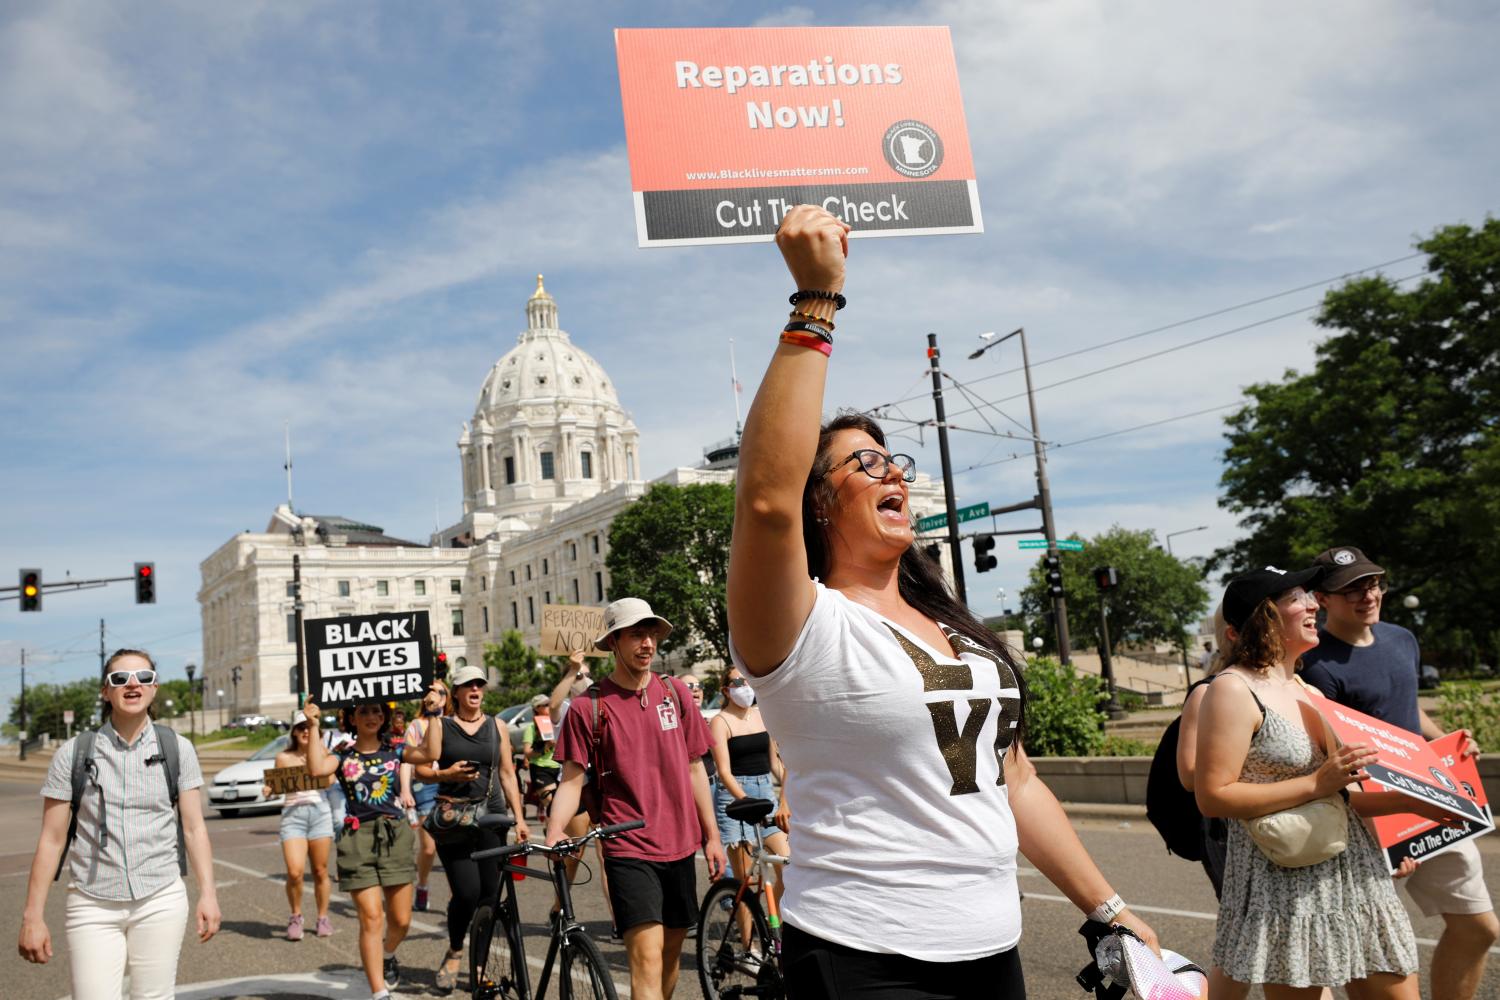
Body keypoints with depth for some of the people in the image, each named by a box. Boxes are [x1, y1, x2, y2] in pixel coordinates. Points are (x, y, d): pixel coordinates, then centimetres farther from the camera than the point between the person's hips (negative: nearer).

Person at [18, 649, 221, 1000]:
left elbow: (194, 827, 3)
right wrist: (33, 916, 0)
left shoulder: (178, 750, 2)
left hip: (161, 901, 1)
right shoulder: (73, 754, 0)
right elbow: (52, 839, 1)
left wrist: (208, 893, -4)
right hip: (92, 906, 0)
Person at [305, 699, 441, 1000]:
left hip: (395, 836, 2)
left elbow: (430, 753, -12)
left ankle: (388, 957, 39)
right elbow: (316, 768, -17)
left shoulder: (395, 751, 7)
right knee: (371, 918, -9)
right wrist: (314, 726, -17)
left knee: (401, 920, 6)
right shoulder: (343, 757, 5)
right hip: (359, 837, -1)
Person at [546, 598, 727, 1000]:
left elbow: (694, 768, 10)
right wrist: (553, 833, -22)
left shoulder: (674, 692, 5)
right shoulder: (589, 706, -6)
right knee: (647, 956, -13)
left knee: (671, 952, 14)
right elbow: (572, 780, -5)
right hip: (629, 850, -4)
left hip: (680, 846, 4)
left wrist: (711, 835, 10)